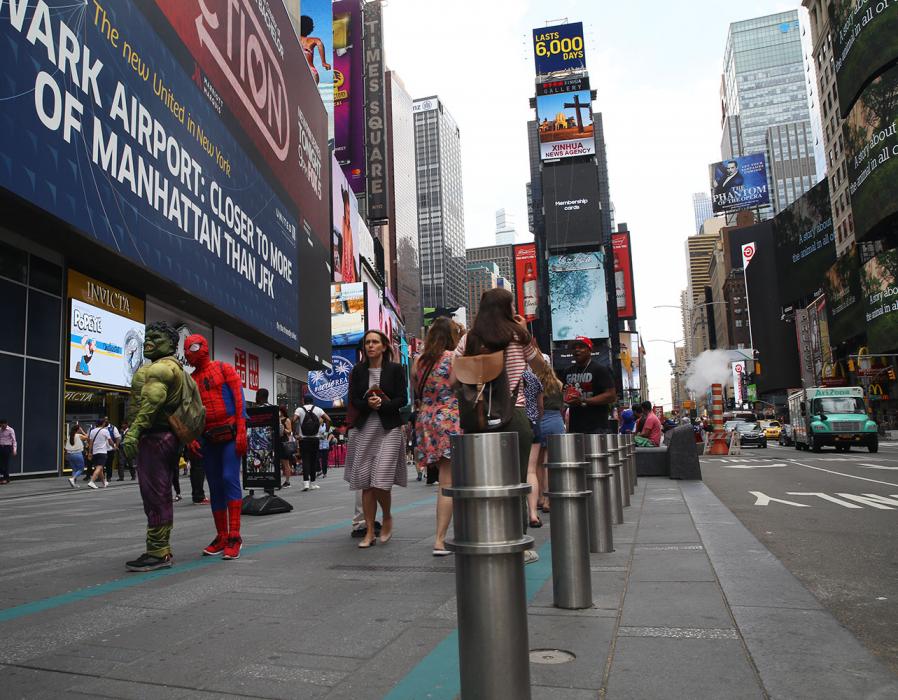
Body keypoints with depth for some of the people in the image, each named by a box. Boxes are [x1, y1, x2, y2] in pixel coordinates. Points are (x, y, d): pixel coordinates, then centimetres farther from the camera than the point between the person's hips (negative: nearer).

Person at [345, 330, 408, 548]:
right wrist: (369, 404, -14)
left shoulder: (396, 369, 2)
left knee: (381, 481, -11)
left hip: (388, 428, -3)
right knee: (365, 482, 3)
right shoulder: (358, 370, 10)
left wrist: (382, 404, -16)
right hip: (364, 429, 3)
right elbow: (353, 400, 5)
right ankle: (369, 532, 13)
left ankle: (387, 518, 18)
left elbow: (402, 399, -3)